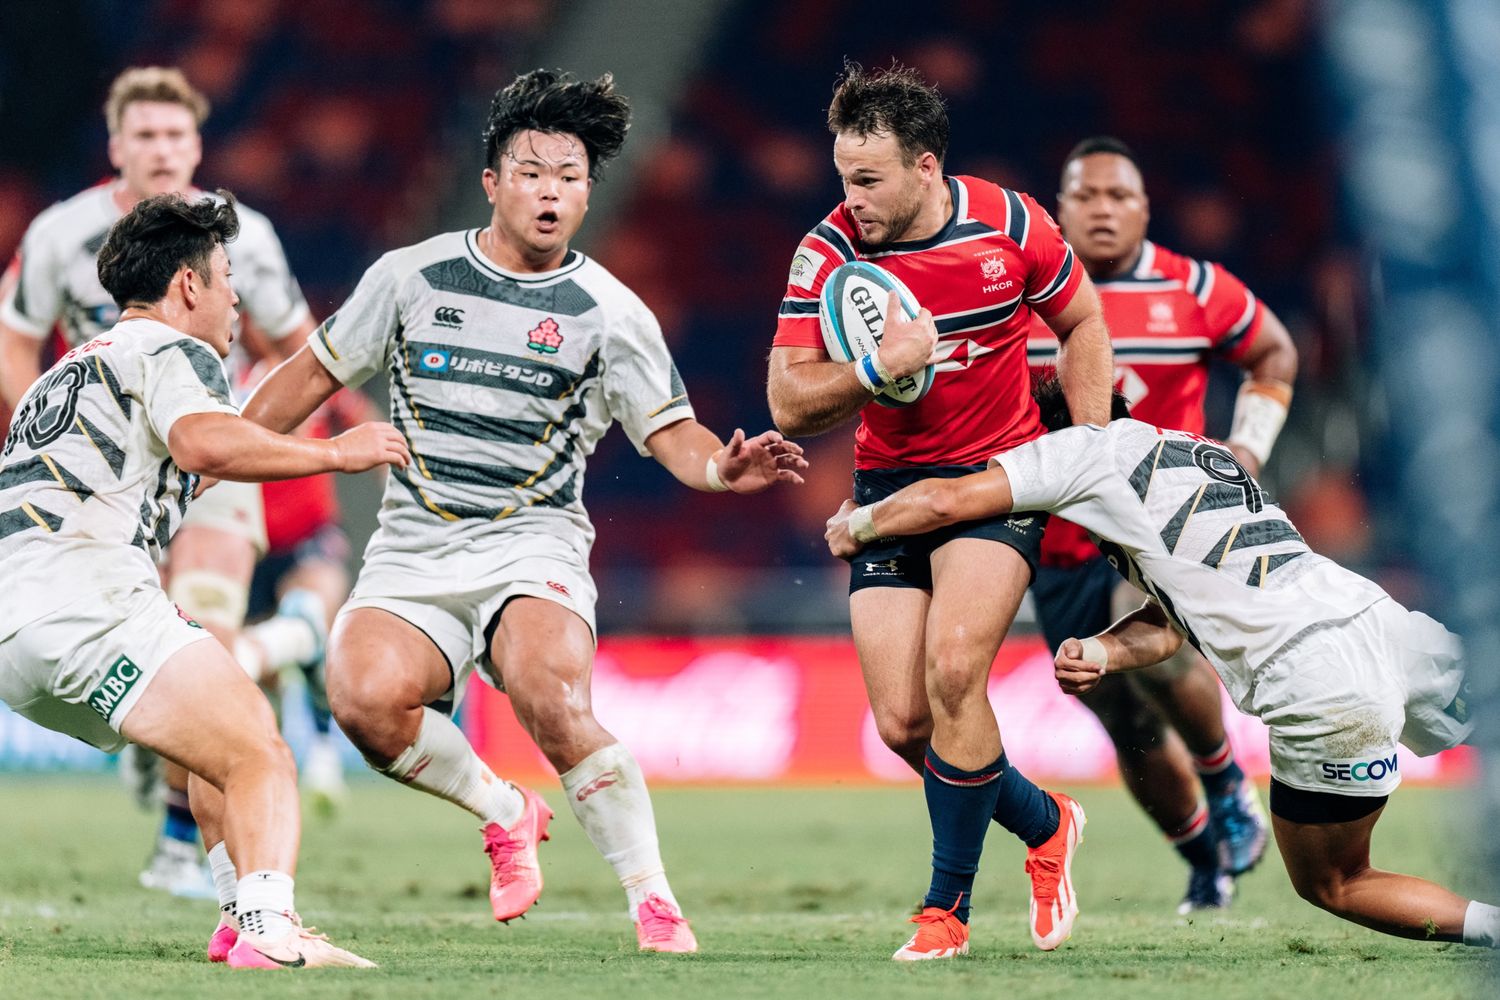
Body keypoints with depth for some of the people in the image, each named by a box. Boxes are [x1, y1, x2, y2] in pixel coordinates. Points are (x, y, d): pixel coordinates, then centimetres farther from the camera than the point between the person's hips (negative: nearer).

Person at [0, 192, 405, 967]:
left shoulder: (66, 374, 33)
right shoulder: (170, 350, 5)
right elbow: (204, 441, -17)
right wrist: (336, 452, -8)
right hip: (83, 593, -9)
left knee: (240, 726, 25)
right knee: (261, 758, -14)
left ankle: (247, 914, 19)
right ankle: (269, 930, -37)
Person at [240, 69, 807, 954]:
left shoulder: (609, 312, 1)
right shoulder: (413, 276, 6)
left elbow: (671, 431, -2)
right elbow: (316, 374, 16)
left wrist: (721, 468, -25)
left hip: (533, 548, -2)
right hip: (413, 550, 2)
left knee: (554, 702, -31)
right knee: (365, 696, -27)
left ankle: (656, 904, -18)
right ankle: (506, 812, 1)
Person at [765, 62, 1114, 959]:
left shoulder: (1009, 223, -11)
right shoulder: (829, 254, -12)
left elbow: (1082, 323, 7)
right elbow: (789, 403, -12)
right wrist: (876, 369, -30)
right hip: (891, 482, 2)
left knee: (953, 670, -23)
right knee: (902, 720, -7)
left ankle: (948, 906, -7)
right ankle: (1046, 825, 22)